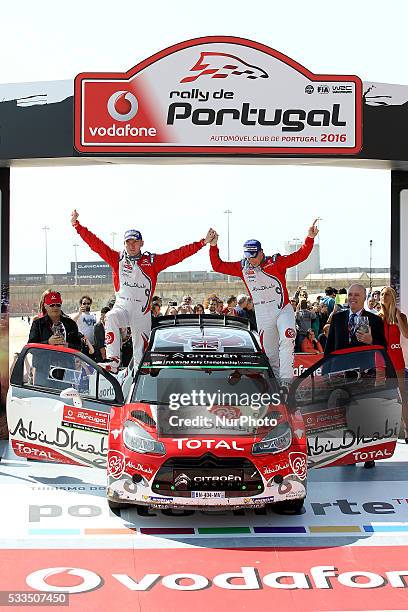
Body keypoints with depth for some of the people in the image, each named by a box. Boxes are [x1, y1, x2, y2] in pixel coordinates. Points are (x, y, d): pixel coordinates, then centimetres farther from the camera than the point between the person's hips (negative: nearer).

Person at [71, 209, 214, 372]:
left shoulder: (152, 261, 5)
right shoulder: (117, 259, 7)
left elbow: (179, 254, 0)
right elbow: (95, 243, 2)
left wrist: (203, 242, -6)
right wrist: (76, 224, -4)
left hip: (142, 313, 1)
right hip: (122, 307, -1)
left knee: (141, 352, 3)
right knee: (111, 318, -33)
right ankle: (113, 361, -34)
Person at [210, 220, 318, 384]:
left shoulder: (276, 262, -4)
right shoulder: (242, 267, 5)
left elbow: (300, 256, -12)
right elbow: (218, 266, 6)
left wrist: (310, 238, -26)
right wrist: (213, 246, -6)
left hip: (283, 310, -3)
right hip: (262, 314, 3)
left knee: (287, 338, -27)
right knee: (270, 353, 6)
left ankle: (286, 380, -27)